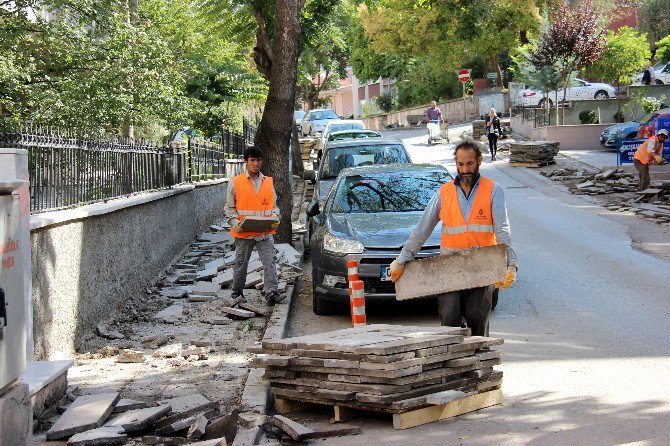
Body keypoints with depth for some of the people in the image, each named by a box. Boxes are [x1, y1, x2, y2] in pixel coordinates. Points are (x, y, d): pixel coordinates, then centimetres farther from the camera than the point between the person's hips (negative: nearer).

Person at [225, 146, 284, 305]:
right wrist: (235, 223, -13)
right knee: (241, 264, 10)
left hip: (265, 232, 2)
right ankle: (237, 293, 24)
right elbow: (229, 208, 3)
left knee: (270, 262, -10)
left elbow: (273, 204, 16)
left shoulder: (268, 182, 9)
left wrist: (275, 217, -5)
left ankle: (271, 293, -13)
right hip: (244, 233, -2)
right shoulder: (236, 183, 0)